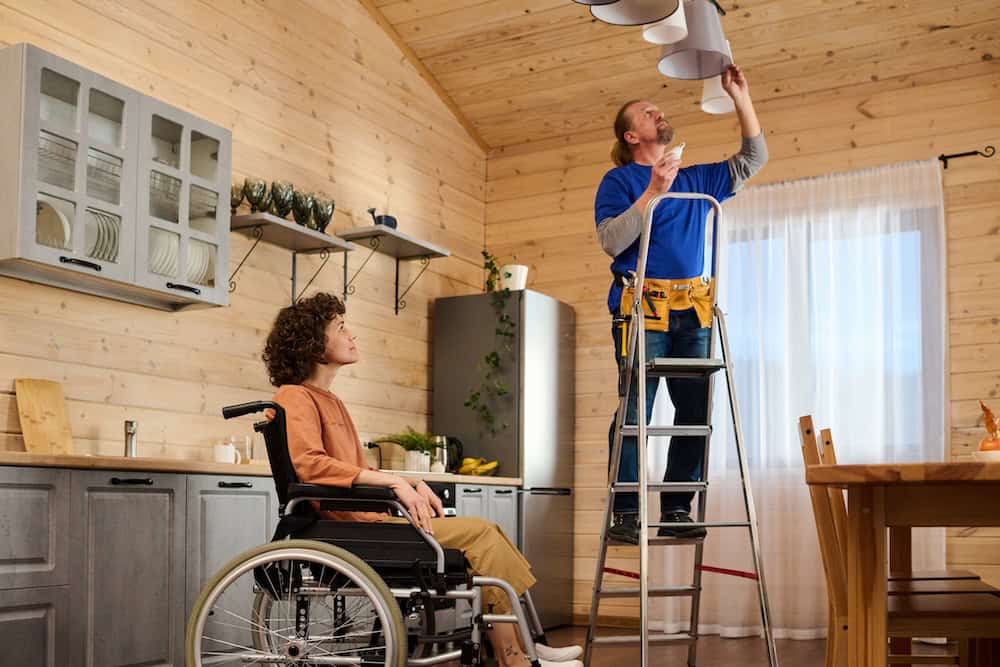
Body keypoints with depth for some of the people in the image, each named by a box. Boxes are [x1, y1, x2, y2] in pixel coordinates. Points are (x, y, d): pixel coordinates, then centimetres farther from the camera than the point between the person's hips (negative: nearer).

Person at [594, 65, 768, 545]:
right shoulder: (619, 180, 6)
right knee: (636, 413, -10)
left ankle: (676, 511, 9)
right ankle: (625, 515, -6)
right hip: (642, 308, -5)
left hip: (693, 311, 6)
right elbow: (611, 241, -7)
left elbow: (753, 158, 24)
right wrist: (652, 192, -14)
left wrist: (740, 97, 17)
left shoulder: (696, 180, 22)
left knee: (696, 412, 2)